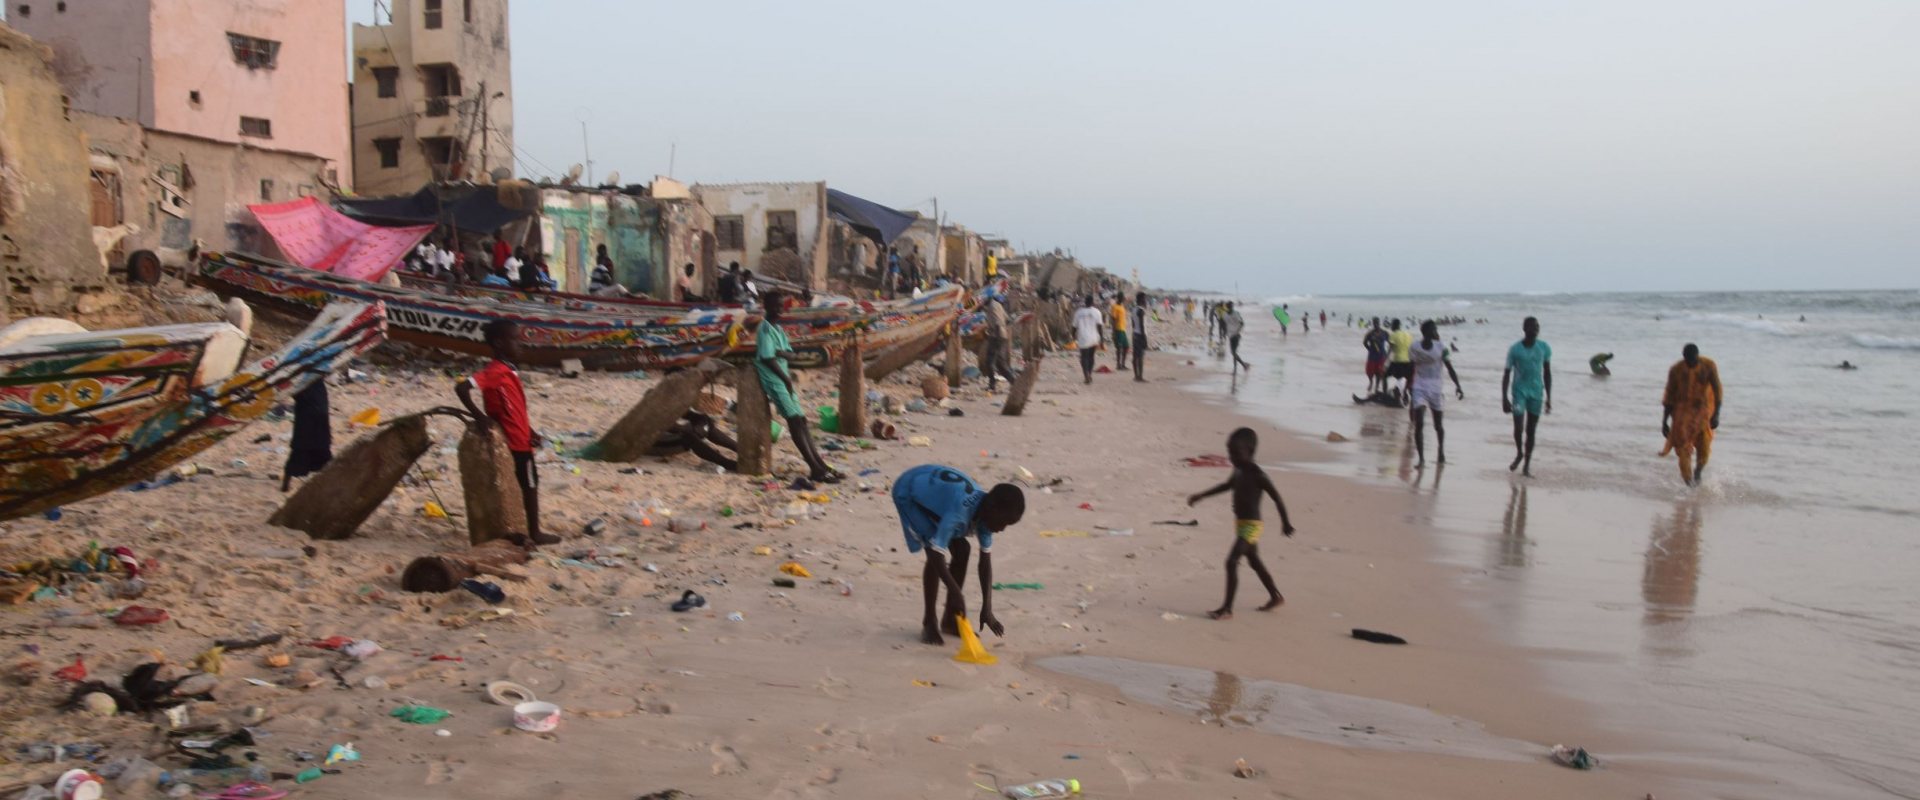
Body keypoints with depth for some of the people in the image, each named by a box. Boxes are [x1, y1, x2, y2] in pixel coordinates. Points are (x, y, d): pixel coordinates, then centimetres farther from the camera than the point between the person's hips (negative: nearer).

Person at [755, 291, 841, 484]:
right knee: (794, 420, -14)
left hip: (783, 379, 10)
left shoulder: (779, 328, 15)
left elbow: (790, 352, 11)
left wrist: (781, 352, -12)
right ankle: (815, 469, -18)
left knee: (801, 420, 7)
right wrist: (786, 379, -13)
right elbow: (767, 358, -19)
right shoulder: (765, 329, -13)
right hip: (773, 380, -10)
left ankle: (820, 463, 10)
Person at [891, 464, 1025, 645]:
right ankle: (929, 623, -5)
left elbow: (986, 561, -10)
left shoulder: (984, 512, -15)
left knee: (962, 551, 1)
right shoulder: (959, 511, -40)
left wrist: (987, 608, -13)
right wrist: (956, 594, -36)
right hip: (908, 492, -8)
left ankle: (949, 619, 14)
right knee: (935, 555, -20)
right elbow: (936, 555, -39)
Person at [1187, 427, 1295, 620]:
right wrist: (1201, 496, 24)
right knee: (1254, 561, 22)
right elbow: (1227, 485, 23)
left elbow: (1277, 497, -15)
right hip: (1240, 523, 9)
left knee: (1231, 562, -14)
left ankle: (1227, 608, -10)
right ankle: (1276, 597, 39)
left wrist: (1286, 522, -10)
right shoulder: (1239, 470, 5)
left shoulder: (1258, 475, -20)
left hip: (1251, 525, -9)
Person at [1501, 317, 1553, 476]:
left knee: (1531, 430, 6)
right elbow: (1506, 374, -3)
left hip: (1537, 393, 2)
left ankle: (1527, 464, 16)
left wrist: (1549, 397, 7)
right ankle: (1519, 454, 17)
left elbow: (1547, 373, 8)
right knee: (1518, 427, -12)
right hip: (1519, 391, -2)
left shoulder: (1544, 348, -1)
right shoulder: (1515, 349, -7)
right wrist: (1504, 398, -7)